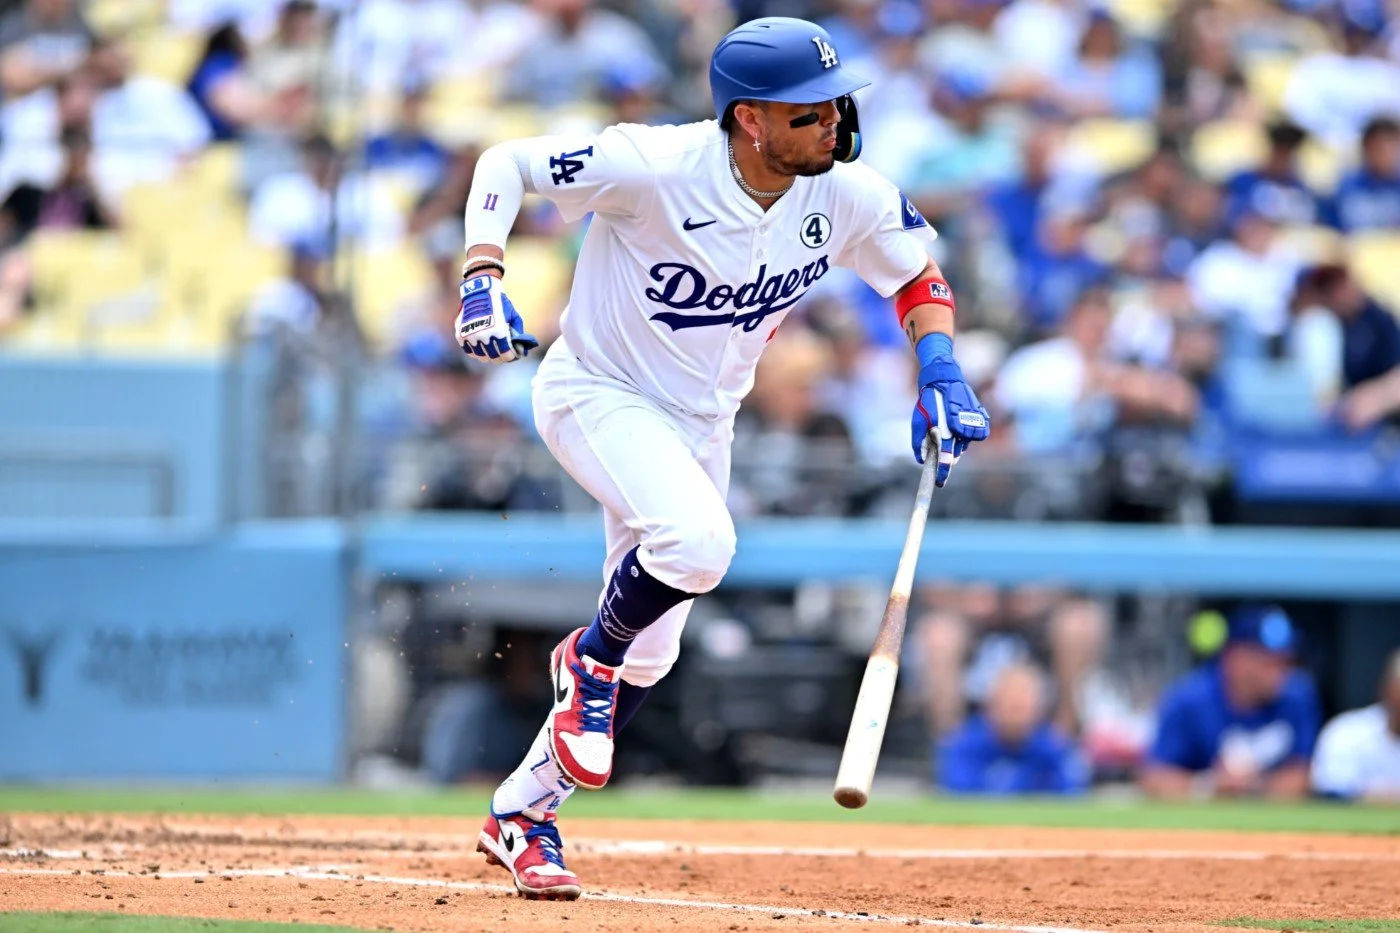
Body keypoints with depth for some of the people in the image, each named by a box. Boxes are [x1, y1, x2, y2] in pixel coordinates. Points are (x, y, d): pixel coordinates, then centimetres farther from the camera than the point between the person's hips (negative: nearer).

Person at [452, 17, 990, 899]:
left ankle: (523, 813, 29)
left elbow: (919, 274, 5)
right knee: (698, 539, -33)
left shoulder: (850, 198, -15)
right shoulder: (655, 168, -29)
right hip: (597, 394, -6)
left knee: (650, 652, 10)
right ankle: (591, 656, -2)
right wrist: (484, 277, -33)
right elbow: (506, 163, -19)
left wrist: (940, 375, -12)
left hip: (700, 423, 6)